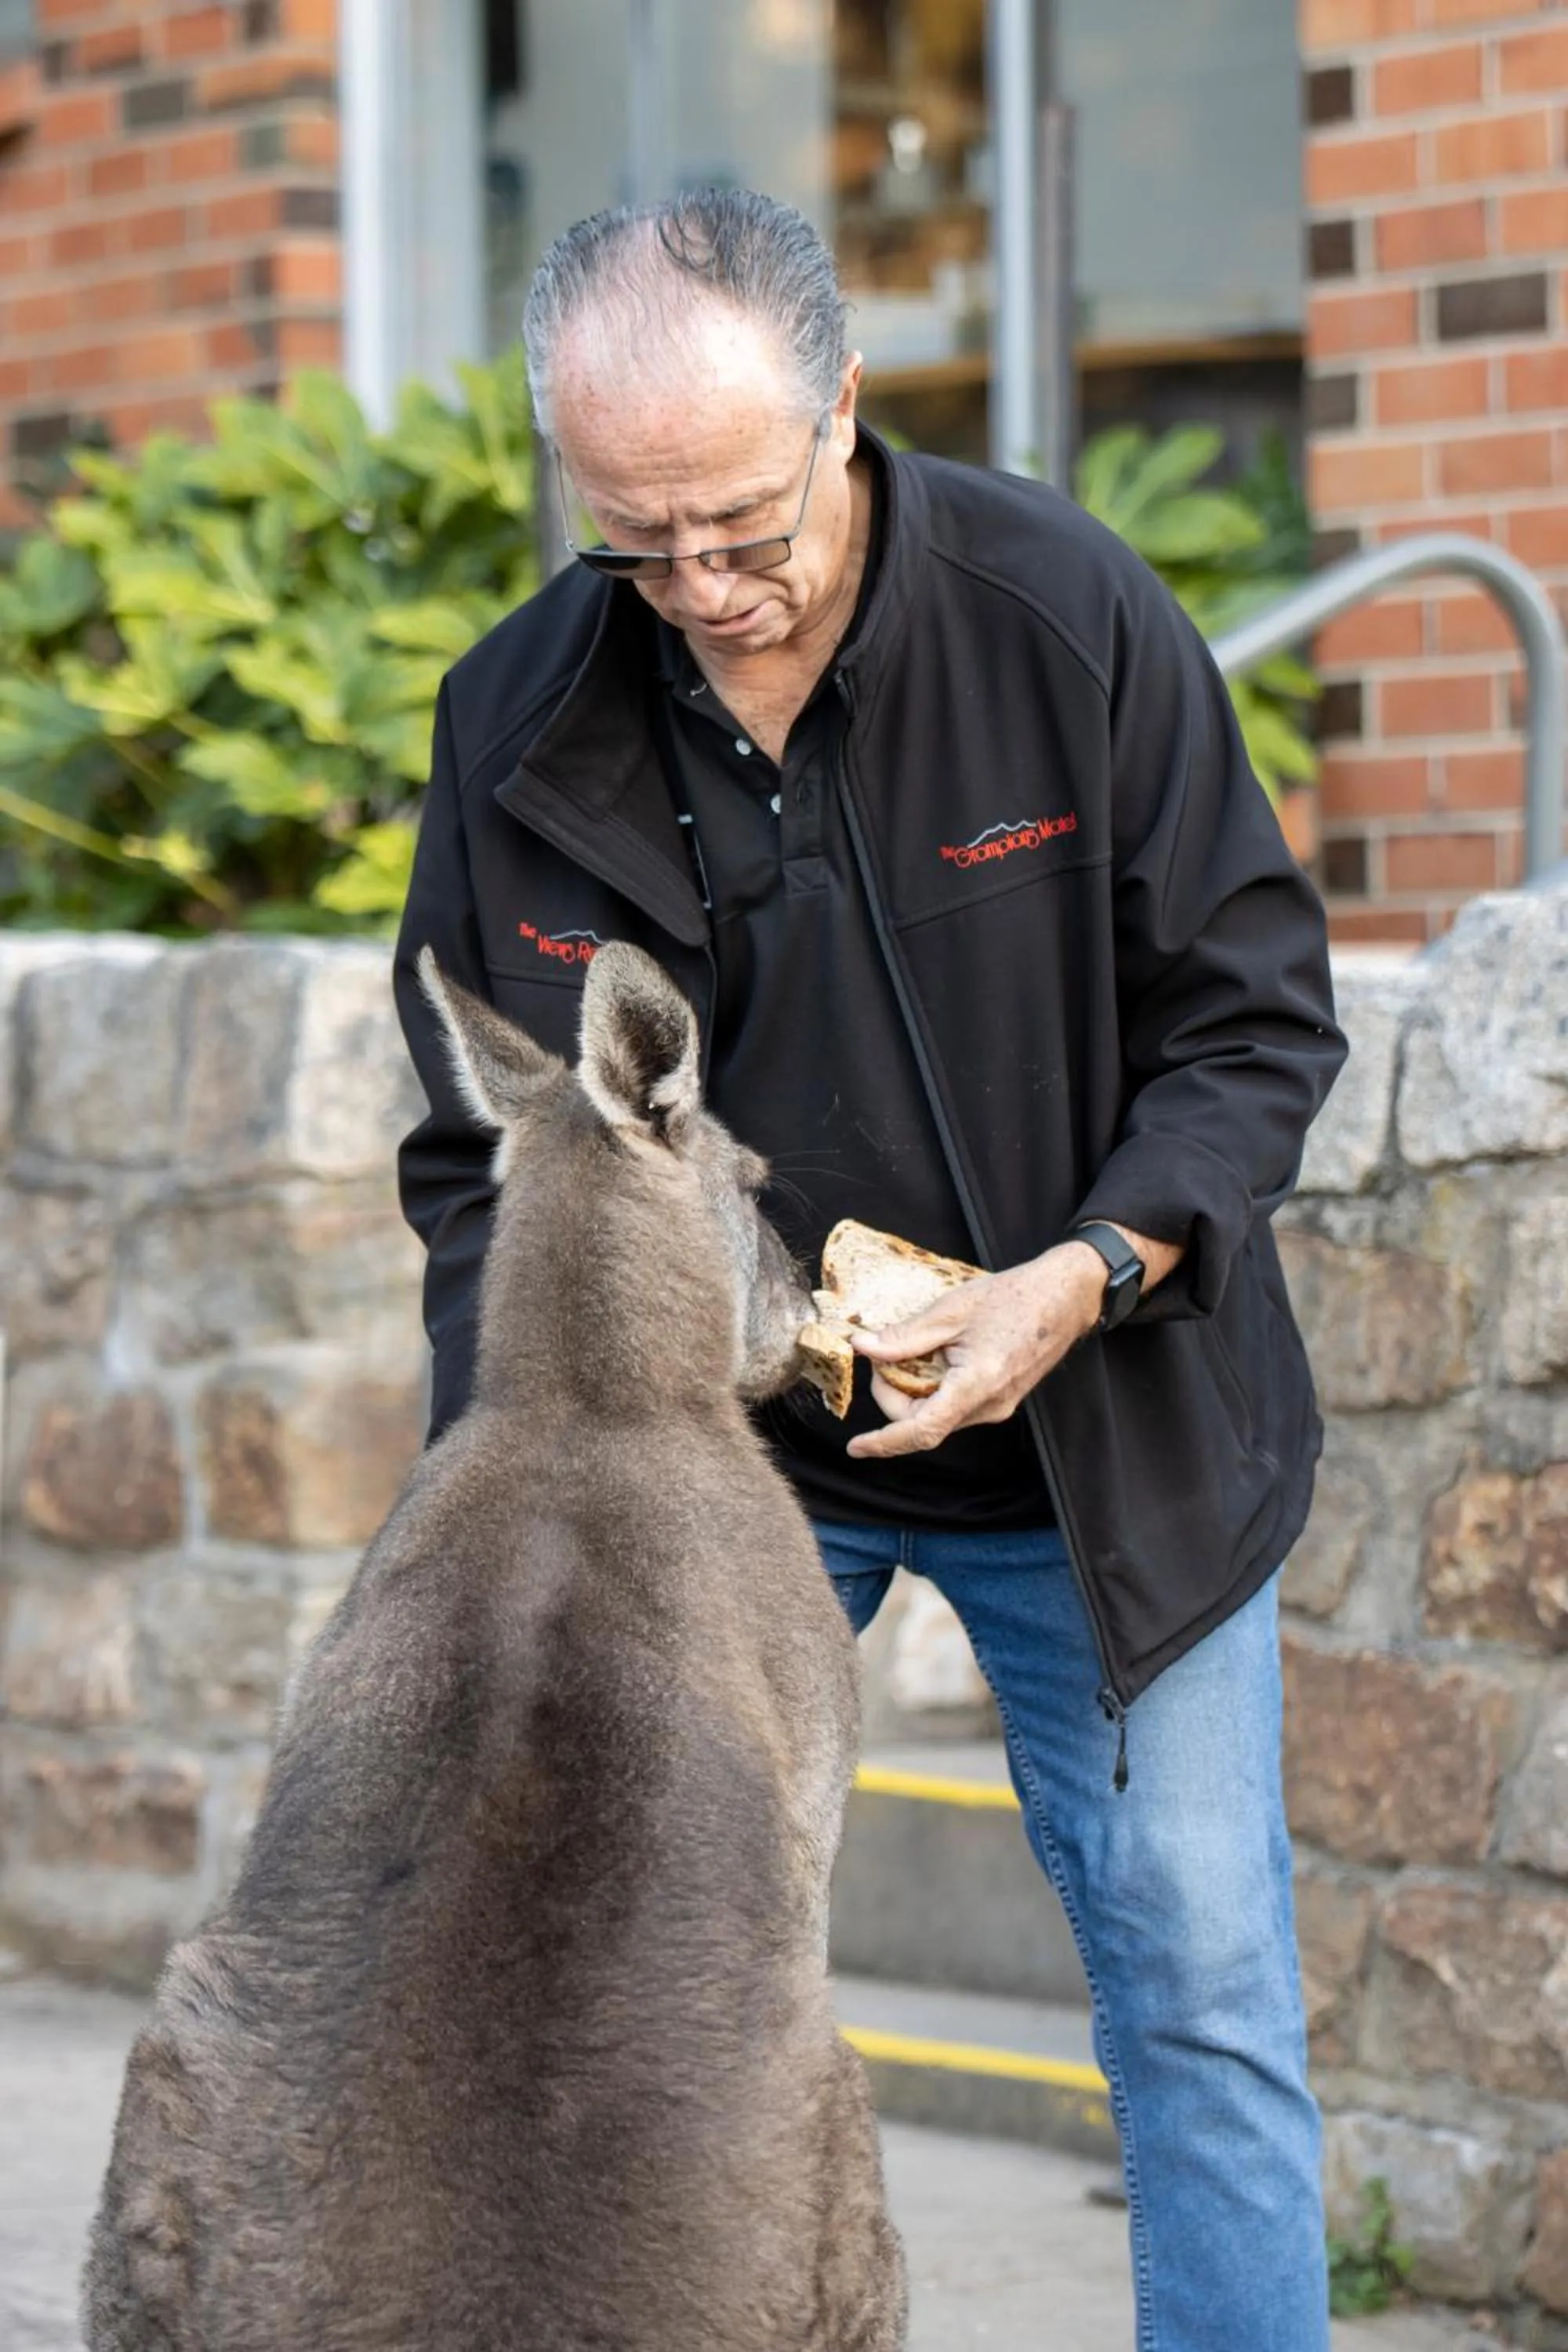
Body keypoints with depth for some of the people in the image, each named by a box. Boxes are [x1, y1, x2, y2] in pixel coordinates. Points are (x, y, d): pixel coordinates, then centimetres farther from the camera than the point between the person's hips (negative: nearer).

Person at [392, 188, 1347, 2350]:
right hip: (702, 1446, 2)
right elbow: (481, 1157, 1)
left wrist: (1082, 1277, -23)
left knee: (1202, 1992, 0)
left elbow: (1255, 1018, -8)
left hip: (1097, 1443, -2)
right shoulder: (520, 718, -8)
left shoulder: (1073, 621, -15)